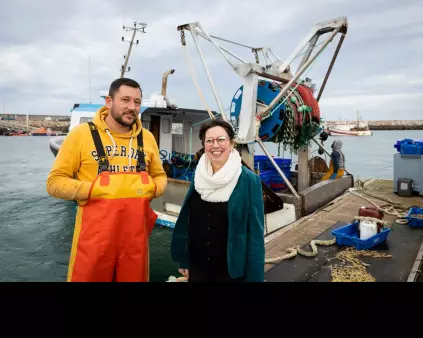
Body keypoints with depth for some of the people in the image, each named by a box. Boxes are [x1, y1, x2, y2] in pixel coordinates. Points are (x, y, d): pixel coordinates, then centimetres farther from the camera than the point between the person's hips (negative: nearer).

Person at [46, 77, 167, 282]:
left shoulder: (147, 138, 6)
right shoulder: (82, 133, -4)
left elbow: (160, 176, 18)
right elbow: (55, 182, -3)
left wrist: (151, 188, -4)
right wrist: (95, 189, -15)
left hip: (135, 234, 4)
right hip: (95, 234, -3)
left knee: (134, 278, 16)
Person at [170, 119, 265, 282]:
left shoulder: (249, 180, -14)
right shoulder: (198, 176, -1)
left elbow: (255, 233, -13)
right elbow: (187, 221, 5)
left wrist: (254, 276, -13)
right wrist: (184, 260, 7)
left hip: (231, 270, -3)